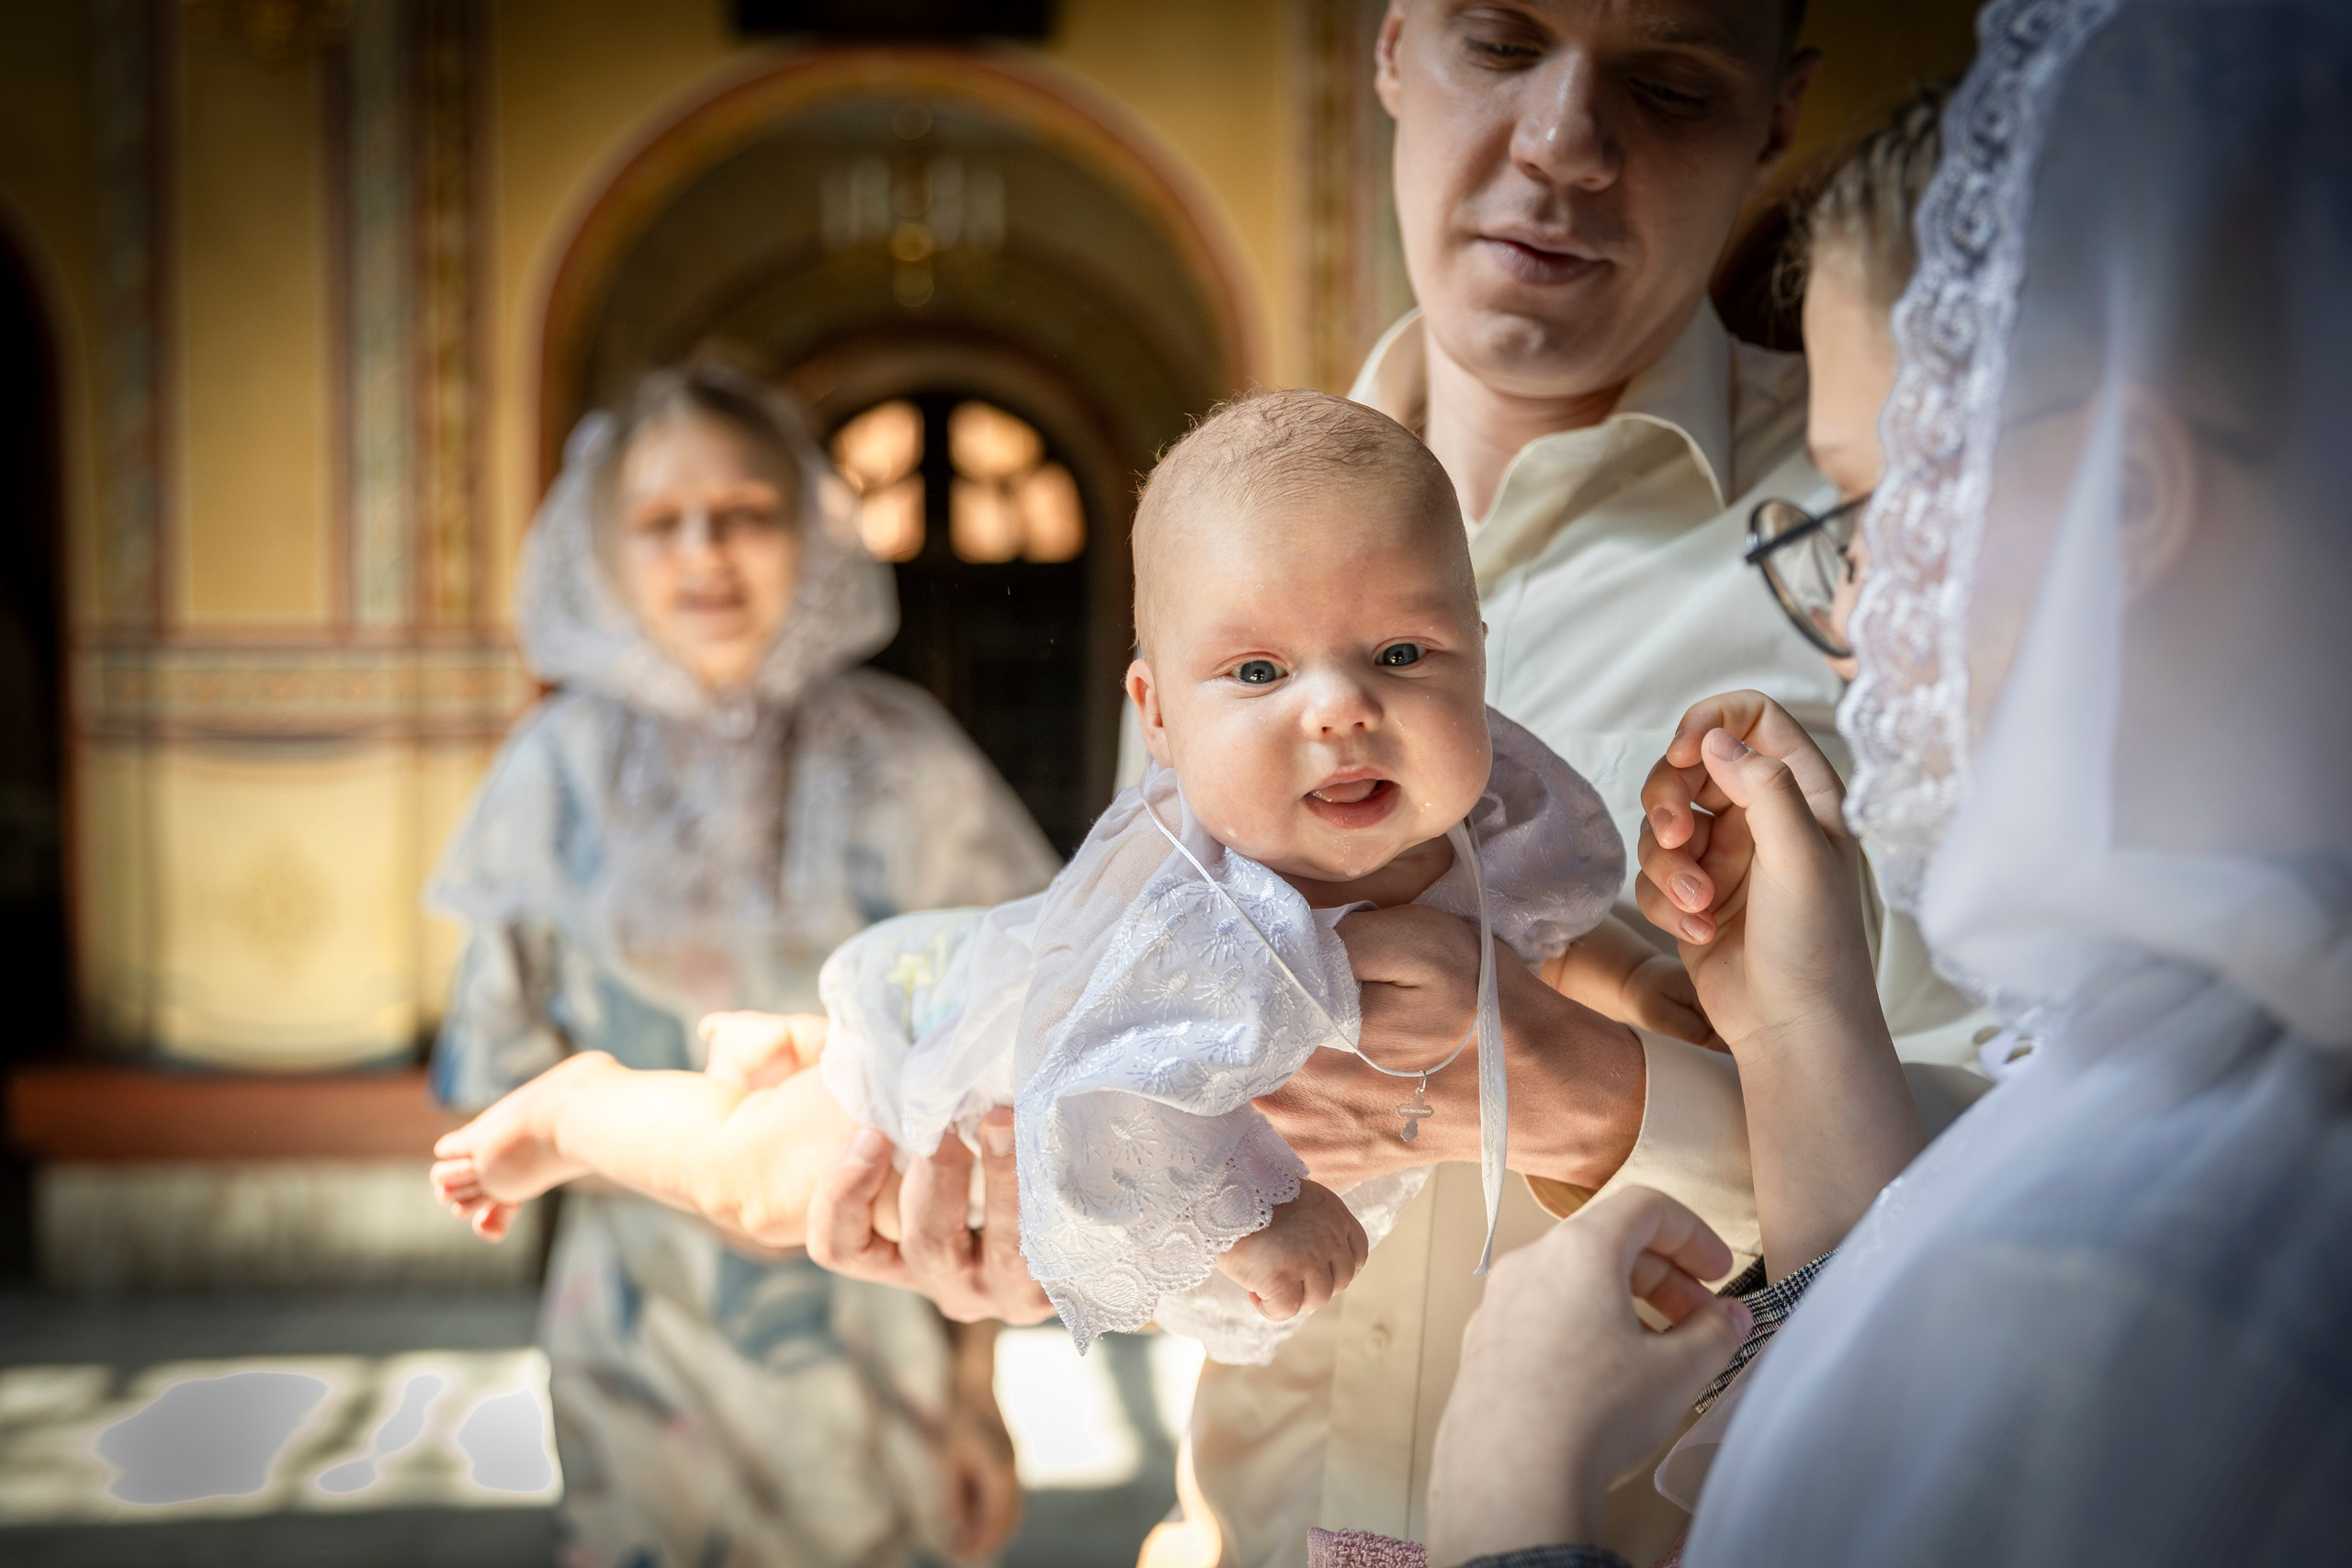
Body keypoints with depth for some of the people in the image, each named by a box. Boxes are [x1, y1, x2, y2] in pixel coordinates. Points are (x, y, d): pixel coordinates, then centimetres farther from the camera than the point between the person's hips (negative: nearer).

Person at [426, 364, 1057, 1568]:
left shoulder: (901, 766, -6)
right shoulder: (564, 769, -4)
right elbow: (483, 1062, 1)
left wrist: (978, 1384, -2)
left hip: (863, 1338, 0)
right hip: (641, 1336, 1)